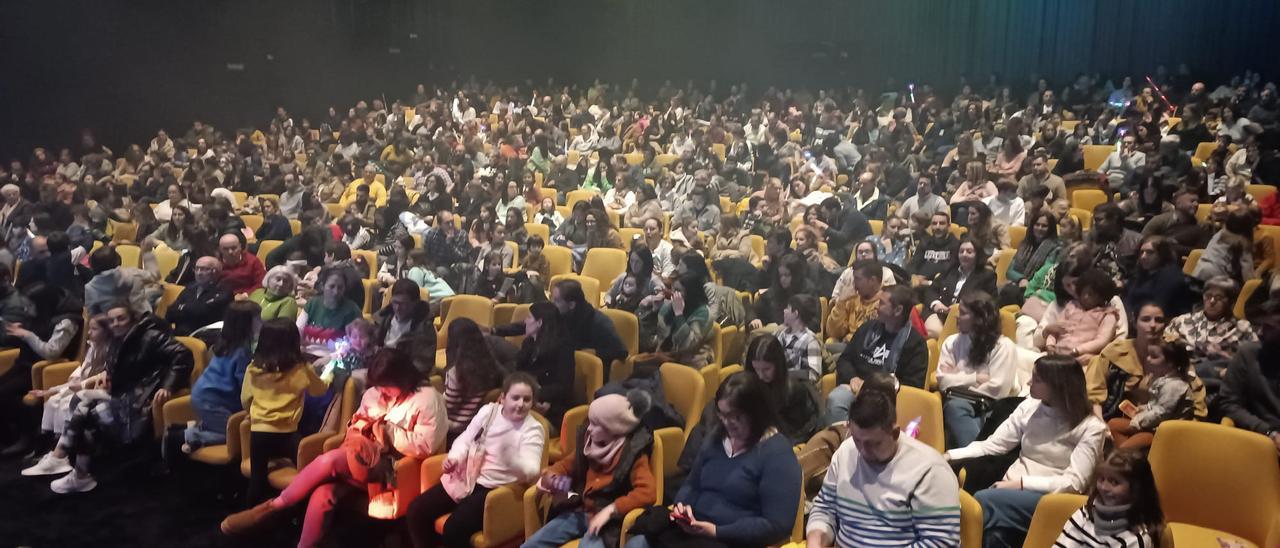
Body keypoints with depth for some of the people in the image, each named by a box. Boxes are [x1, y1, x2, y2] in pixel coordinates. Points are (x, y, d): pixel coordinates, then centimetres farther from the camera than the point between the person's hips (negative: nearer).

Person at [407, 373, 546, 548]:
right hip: (467, 477, 6)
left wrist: (509, 456, -39)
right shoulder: (488, 411, 5)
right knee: (416, 511, -5)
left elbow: (530, 472, -19)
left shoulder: (533, 430, -9)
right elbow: (465, 440, 12)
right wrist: (455, 458, -10)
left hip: (495, 488, -6)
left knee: (454, 528, -27)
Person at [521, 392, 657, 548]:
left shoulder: (633, 453, -14)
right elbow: (567, 464, 21)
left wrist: (610, 510, -29)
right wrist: (548, 476, -1)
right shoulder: (588, 440, 4)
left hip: (607, 520, -7)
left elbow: (648, 492, -25)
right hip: (579, 512, 7)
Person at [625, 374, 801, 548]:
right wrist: (683, 505, -1)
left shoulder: (777, 453, -8)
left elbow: (777, 525, -14)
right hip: (690, 529, 7)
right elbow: (691, 485, 23)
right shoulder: (717, 437, 14)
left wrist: (717, 532, -18)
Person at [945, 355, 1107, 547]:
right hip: (1012, 489, 4)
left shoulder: (1090, 428, -5)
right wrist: (949, 456, -6)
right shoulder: (1030, 406, 8)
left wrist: (1021, 483, -20)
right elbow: (992, 445, 8)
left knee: (983, 500, -31)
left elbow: (1074, 482, -12)